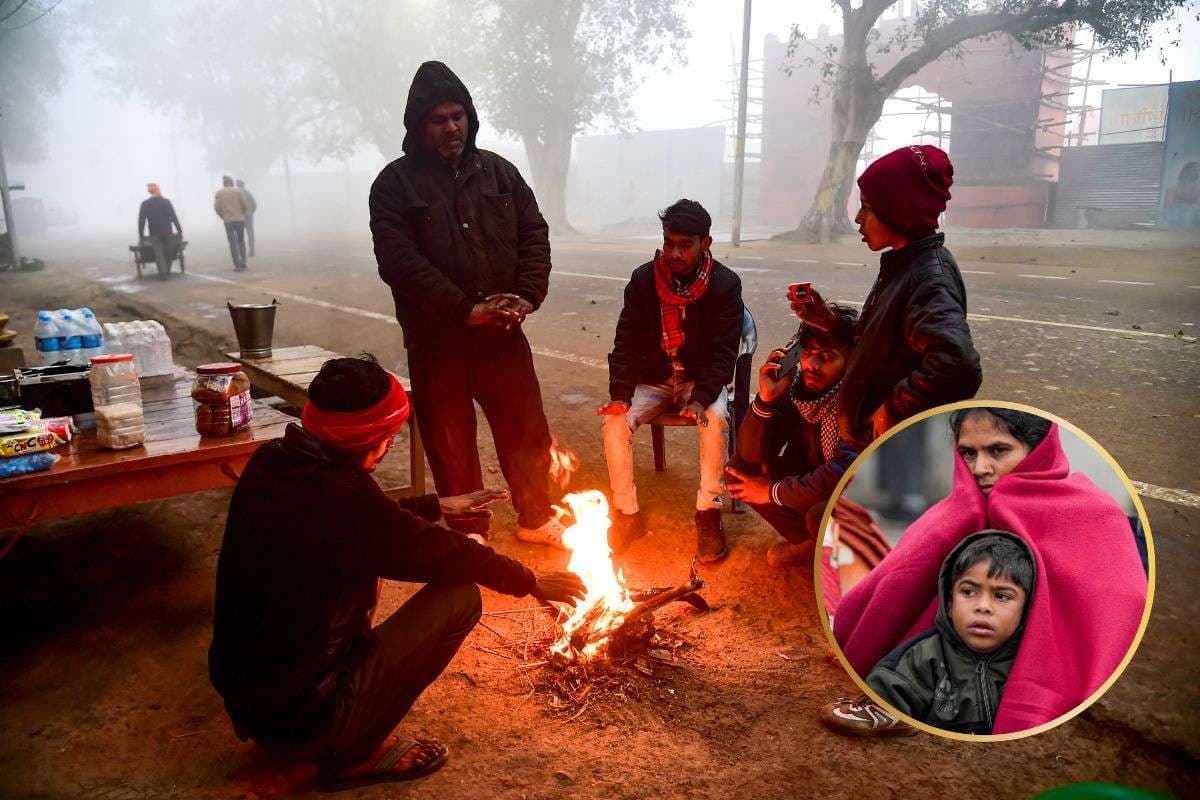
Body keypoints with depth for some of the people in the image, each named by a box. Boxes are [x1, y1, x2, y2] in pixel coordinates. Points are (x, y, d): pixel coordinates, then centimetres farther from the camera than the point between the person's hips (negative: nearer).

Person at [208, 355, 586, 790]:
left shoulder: (269, 462, -4)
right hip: (303, 718, -8)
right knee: (460, 596, -7)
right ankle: (354, 755, 4)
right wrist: (531, 581, 3)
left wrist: (438, 504, 24)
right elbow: (443, 554, -13)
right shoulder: (340, 494, -27)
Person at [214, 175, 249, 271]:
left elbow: (216, 207, -1)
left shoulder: (219, 192, 4)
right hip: (240, 219, 0)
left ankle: (237, 266, -4)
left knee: (233, 243, 2)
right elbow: (244, 205, -1)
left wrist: (222, 216, 15)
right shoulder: (237, 191, 2)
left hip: (228, 221, 0)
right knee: (241, 241, 15)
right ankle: (243, 262, 8)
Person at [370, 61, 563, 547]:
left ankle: (536, 518, 32)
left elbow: (534, 234, 7)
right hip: (437, 342, -2)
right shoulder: (395, 184, -3)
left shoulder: (499, 172, 9)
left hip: (503, 335, 3)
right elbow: (398, 261, -13)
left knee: (527, 433, 11)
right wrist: (464, 309, -19)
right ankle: (468, 534, 28)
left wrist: (527, 296, -10)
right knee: (451, 444, 9)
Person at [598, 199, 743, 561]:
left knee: (716, 418, -32)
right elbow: (626, 343, -6)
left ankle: (708, 514, -18)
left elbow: (723, 351, -15)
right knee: (615, 421, -22)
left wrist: (701, 399, -29)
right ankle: (627, 514, -7)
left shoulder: (726, 284, -12)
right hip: (652, 379, 2)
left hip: (701, 380, -2)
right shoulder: (643, 279, -8)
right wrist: (620, 394, -20)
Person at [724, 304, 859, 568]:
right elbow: (751, 454, -12)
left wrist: (774, 491, -20)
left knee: (820, 514, -36)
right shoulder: (794, 381, -12)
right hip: (806, 481, 6)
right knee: (738, 470, -8)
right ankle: (809, 542, 5)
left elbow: (842, 473, -33)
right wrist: (766, 398, -29)